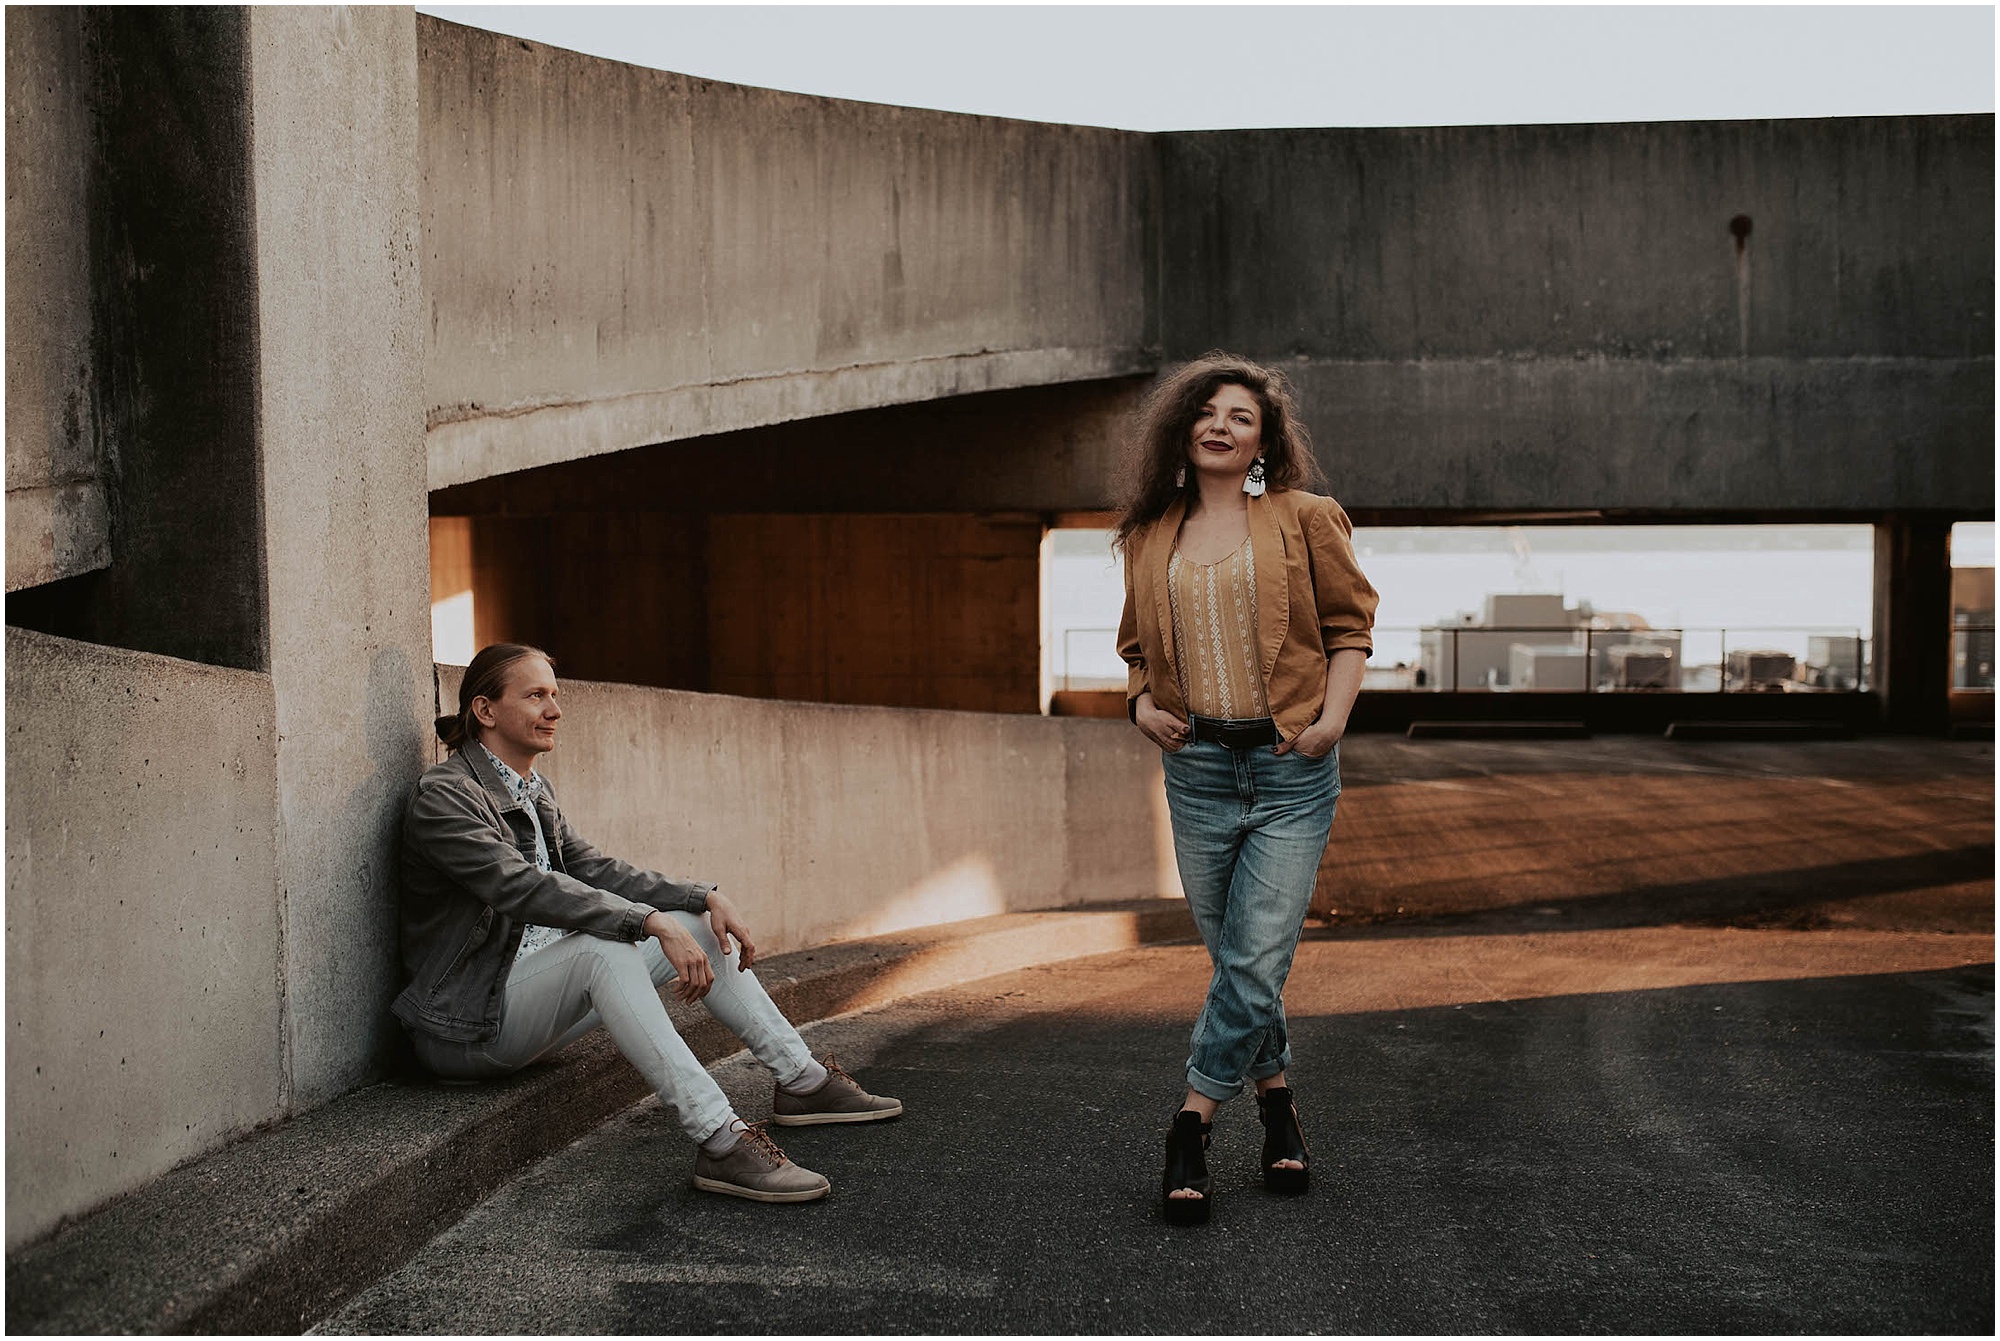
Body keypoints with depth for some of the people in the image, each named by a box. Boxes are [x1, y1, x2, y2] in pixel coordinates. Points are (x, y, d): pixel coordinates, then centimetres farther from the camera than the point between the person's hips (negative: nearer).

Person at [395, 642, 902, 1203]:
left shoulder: (533, 791, 13)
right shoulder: (444, 795, -16)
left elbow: (592, 869, 11)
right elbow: (525, 887, -28)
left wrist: (705, 898, -3)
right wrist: (654, 924, -35)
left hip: (533, 997, 10)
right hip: (468, 1023, -10)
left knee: (701, 926, 3)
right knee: (603, 946, -35)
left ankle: (803, 1081, 8)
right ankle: (720, 1142, -42)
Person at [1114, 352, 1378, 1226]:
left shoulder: (1305, 520, 2)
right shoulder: (1150, 537, 11)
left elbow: (1350, 622, 6)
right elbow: (1137, 642, 22)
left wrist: (1334, 714, -8)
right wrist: (1141, 701, 3)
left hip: (1292, 766, -3)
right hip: (1197, 766, 3)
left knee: (1257, 957, -9)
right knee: (1232, 956, 9)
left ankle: (1196, 1119, 3)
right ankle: (1275, 1102, 25)